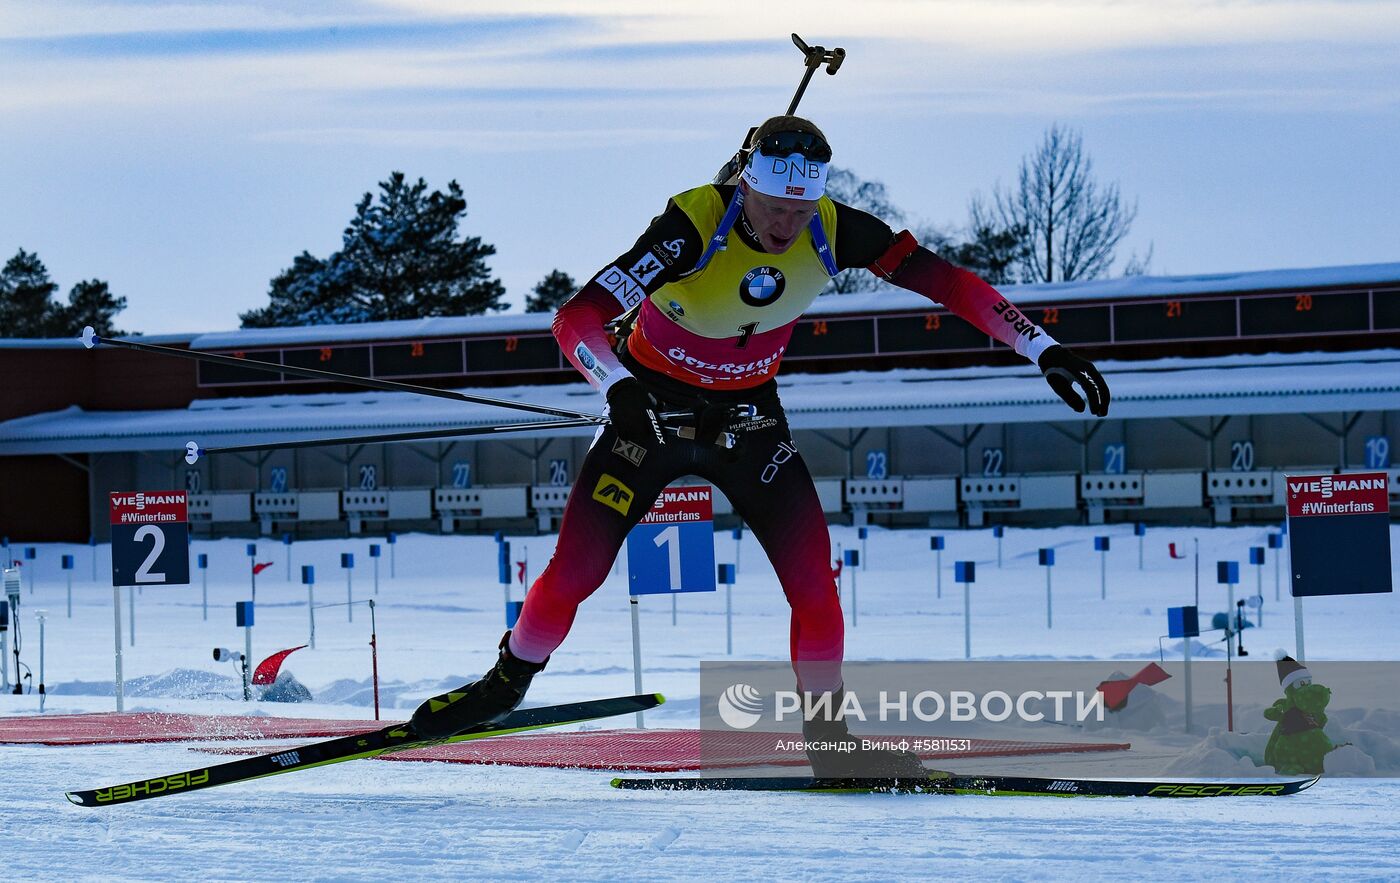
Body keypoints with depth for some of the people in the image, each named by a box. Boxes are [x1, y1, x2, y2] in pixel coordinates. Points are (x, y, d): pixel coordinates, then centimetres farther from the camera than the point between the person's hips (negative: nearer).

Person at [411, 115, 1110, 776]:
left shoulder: (834, 233, -20)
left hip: (749, 420, 3)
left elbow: (947, 281, -15)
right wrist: (621, 390, -58)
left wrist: (1045, 350, -22)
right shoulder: (692, 227, -32)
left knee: (815, 590, -9)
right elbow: (575, 321, -39)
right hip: (653, 408, -3)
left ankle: (829, 740, 12)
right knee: (573, 574, -5)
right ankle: (508, 683, 24)